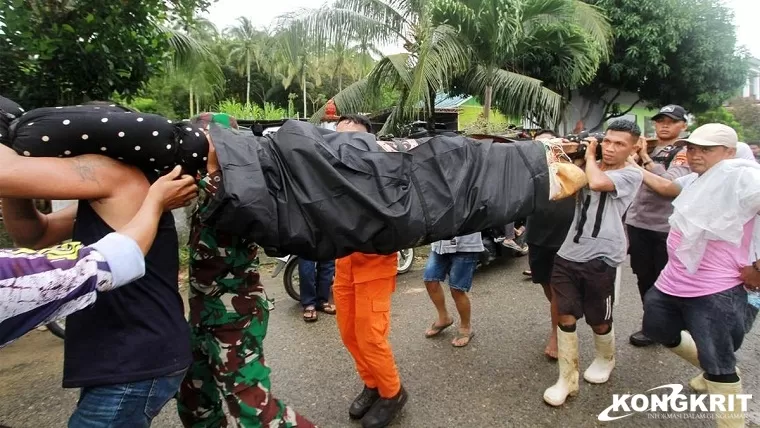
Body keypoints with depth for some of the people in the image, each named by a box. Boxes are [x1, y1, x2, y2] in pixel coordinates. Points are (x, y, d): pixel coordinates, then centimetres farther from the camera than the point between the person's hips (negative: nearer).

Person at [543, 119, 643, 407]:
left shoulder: (631, 175, -4)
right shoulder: (589, 169, 15)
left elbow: (597, 182, -22)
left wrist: (590, 155, -4)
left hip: (601, 259, -4)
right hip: (568, 254, 5)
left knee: (598, 320, 13)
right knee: (565, 317, 4)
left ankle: (605, 359, 44)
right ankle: (567, 379, 16)